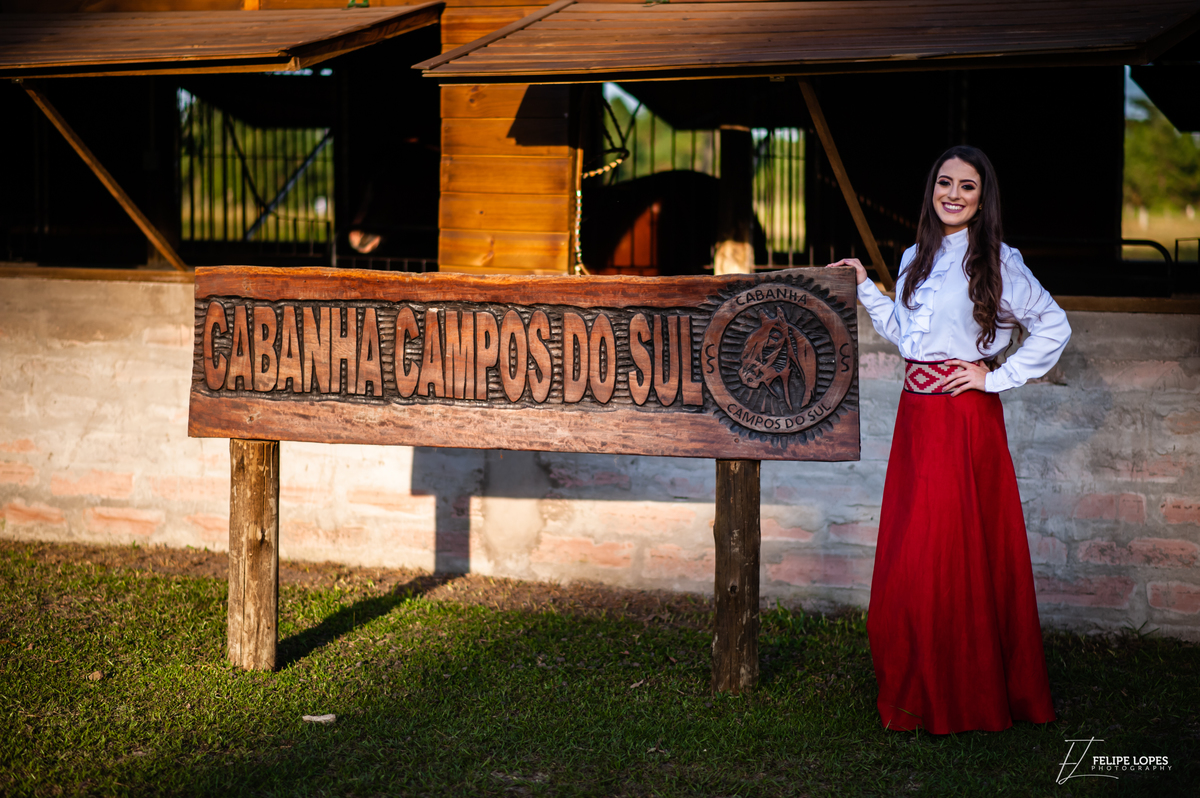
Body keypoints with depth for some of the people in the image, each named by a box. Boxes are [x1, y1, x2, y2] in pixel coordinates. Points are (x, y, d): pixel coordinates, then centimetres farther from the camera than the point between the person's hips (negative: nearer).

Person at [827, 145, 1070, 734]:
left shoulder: (996, 262, -6)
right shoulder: (917, 258, 13)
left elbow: (1054, 327, -5)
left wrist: (997, 377, -8)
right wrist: (864, 288, 16)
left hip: (965, 418, -6)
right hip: (916, 414, 7)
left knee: (957, 550, -2)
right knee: (908, 553, 8)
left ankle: (967, 694, 10)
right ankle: (917, 686, 20)